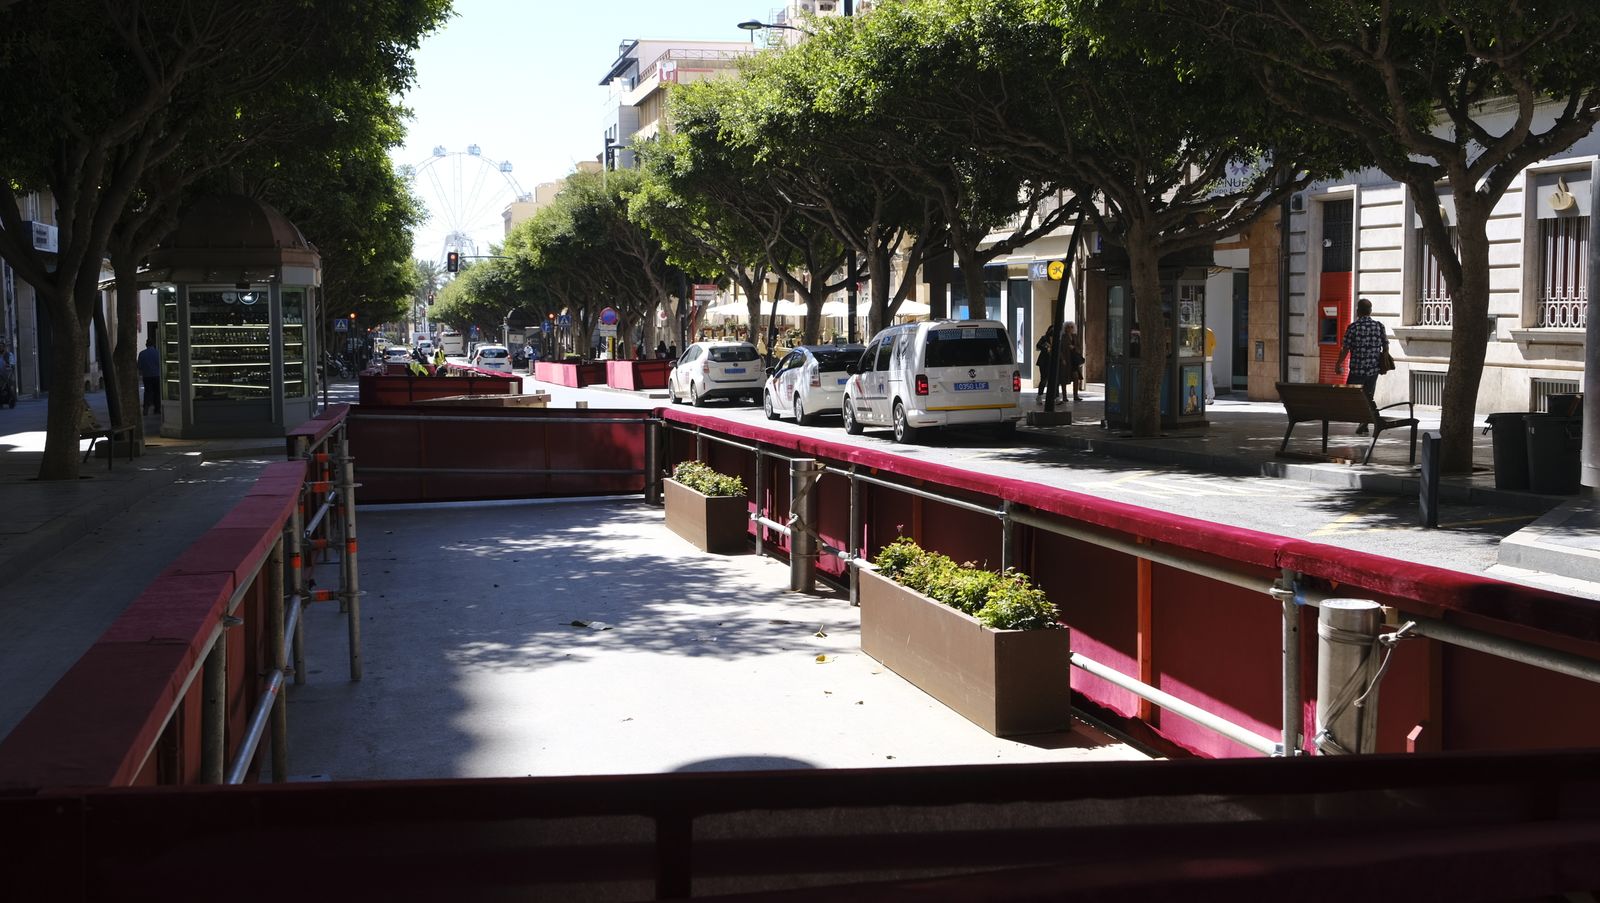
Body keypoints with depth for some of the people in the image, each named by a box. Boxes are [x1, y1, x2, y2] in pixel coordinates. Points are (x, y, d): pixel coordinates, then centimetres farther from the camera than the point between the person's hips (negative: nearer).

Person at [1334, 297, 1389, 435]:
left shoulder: (1353, 327, -9)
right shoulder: (1380, 326, 1)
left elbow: (1345, 349, -9)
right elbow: (1386, 346, 7)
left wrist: (1338, 364, 4)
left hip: (1357, 368, -4)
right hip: (1373, 369, 4)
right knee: (1368, 397, 12)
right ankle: (1364, 427, 11)